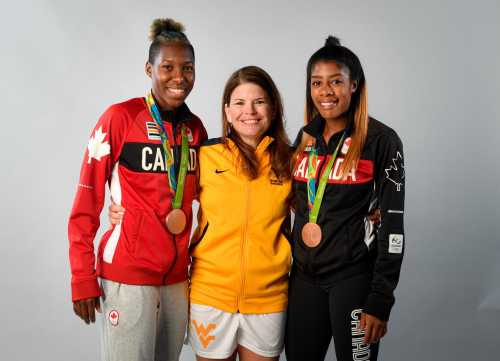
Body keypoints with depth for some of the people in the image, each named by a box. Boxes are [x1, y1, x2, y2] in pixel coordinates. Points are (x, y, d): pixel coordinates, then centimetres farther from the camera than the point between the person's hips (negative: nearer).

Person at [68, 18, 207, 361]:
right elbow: (87, 201, -9)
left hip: (177, 274, 5)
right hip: (128, 273, -5)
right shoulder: (121, 117, -8)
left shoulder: (195, 127, 7)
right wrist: (83, 278, -11)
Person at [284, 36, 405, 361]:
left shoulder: (381, 140, -10)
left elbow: (392, 224, -12)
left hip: (353, 276, -5)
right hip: (304, 275, 6)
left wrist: (380, 300, -14)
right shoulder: (306, 137, 7)